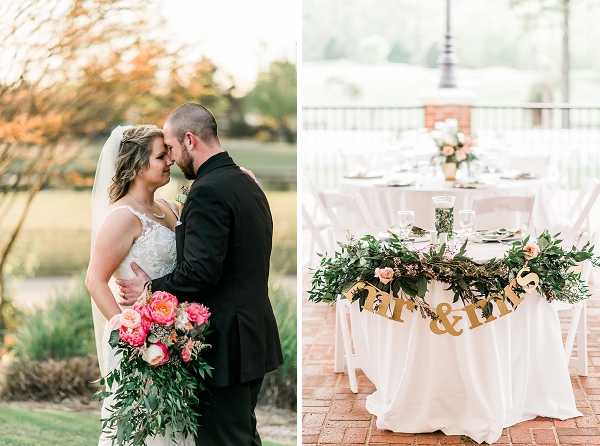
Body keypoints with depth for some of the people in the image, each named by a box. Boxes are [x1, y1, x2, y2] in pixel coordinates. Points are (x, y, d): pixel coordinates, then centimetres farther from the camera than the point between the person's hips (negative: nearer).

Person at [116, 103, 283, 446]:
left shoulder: (208, 191, -18)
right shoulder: (248, 185, 13)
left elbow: (201, 270, -24)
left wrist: (149, 289, -9)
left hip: (224, 343, -10)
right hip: (255, 338, 10)